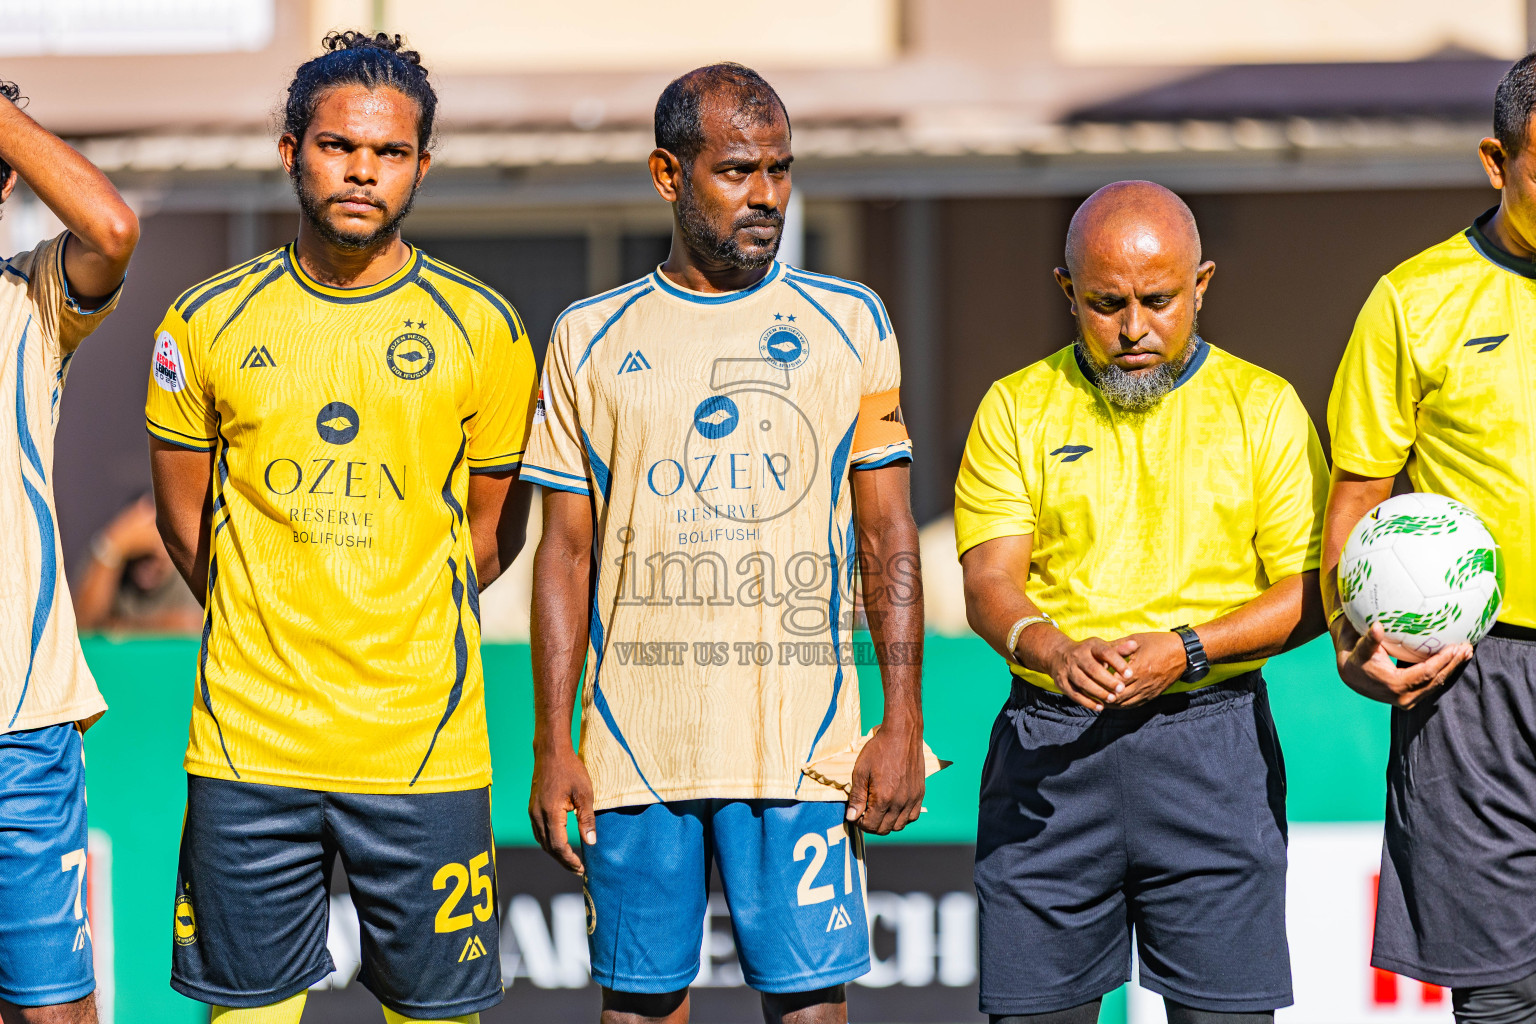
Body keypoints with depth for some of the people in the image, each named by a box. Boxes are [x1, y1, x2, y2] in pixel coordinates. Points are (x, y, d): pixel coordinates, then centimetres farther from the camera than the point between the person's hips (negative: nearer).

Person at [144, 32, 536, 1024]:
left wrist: (393, 634, 9)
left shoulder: (482, 328, 1)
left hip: (422, 747, 0)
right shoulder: (207, 323, 3)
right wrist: (273, 637, 11)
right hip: (248, 747, 1)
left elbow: (494, 529, 11)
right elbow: (186, 522, 13)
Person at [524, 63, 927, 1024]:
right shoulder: (591, 339, 7)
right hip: (633, 747, 1)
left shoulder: (849, 323, 6)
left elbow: (889, 535, 6)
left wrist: (903, 723, -2)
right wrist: (552, 744, 1)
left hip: (802, 742, -1)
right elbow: (567, 554, 8)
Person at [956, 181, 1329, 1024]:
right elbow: (988, 582, -1)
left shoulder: (1264, 407, 6)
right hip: (1049, 751, 1)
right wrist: (1053, 648, -23)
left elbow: (1310, 594, 3)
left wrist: (1187, 649, -14)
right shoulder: (1017, 408, 8)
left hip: (1213, 743, -1)